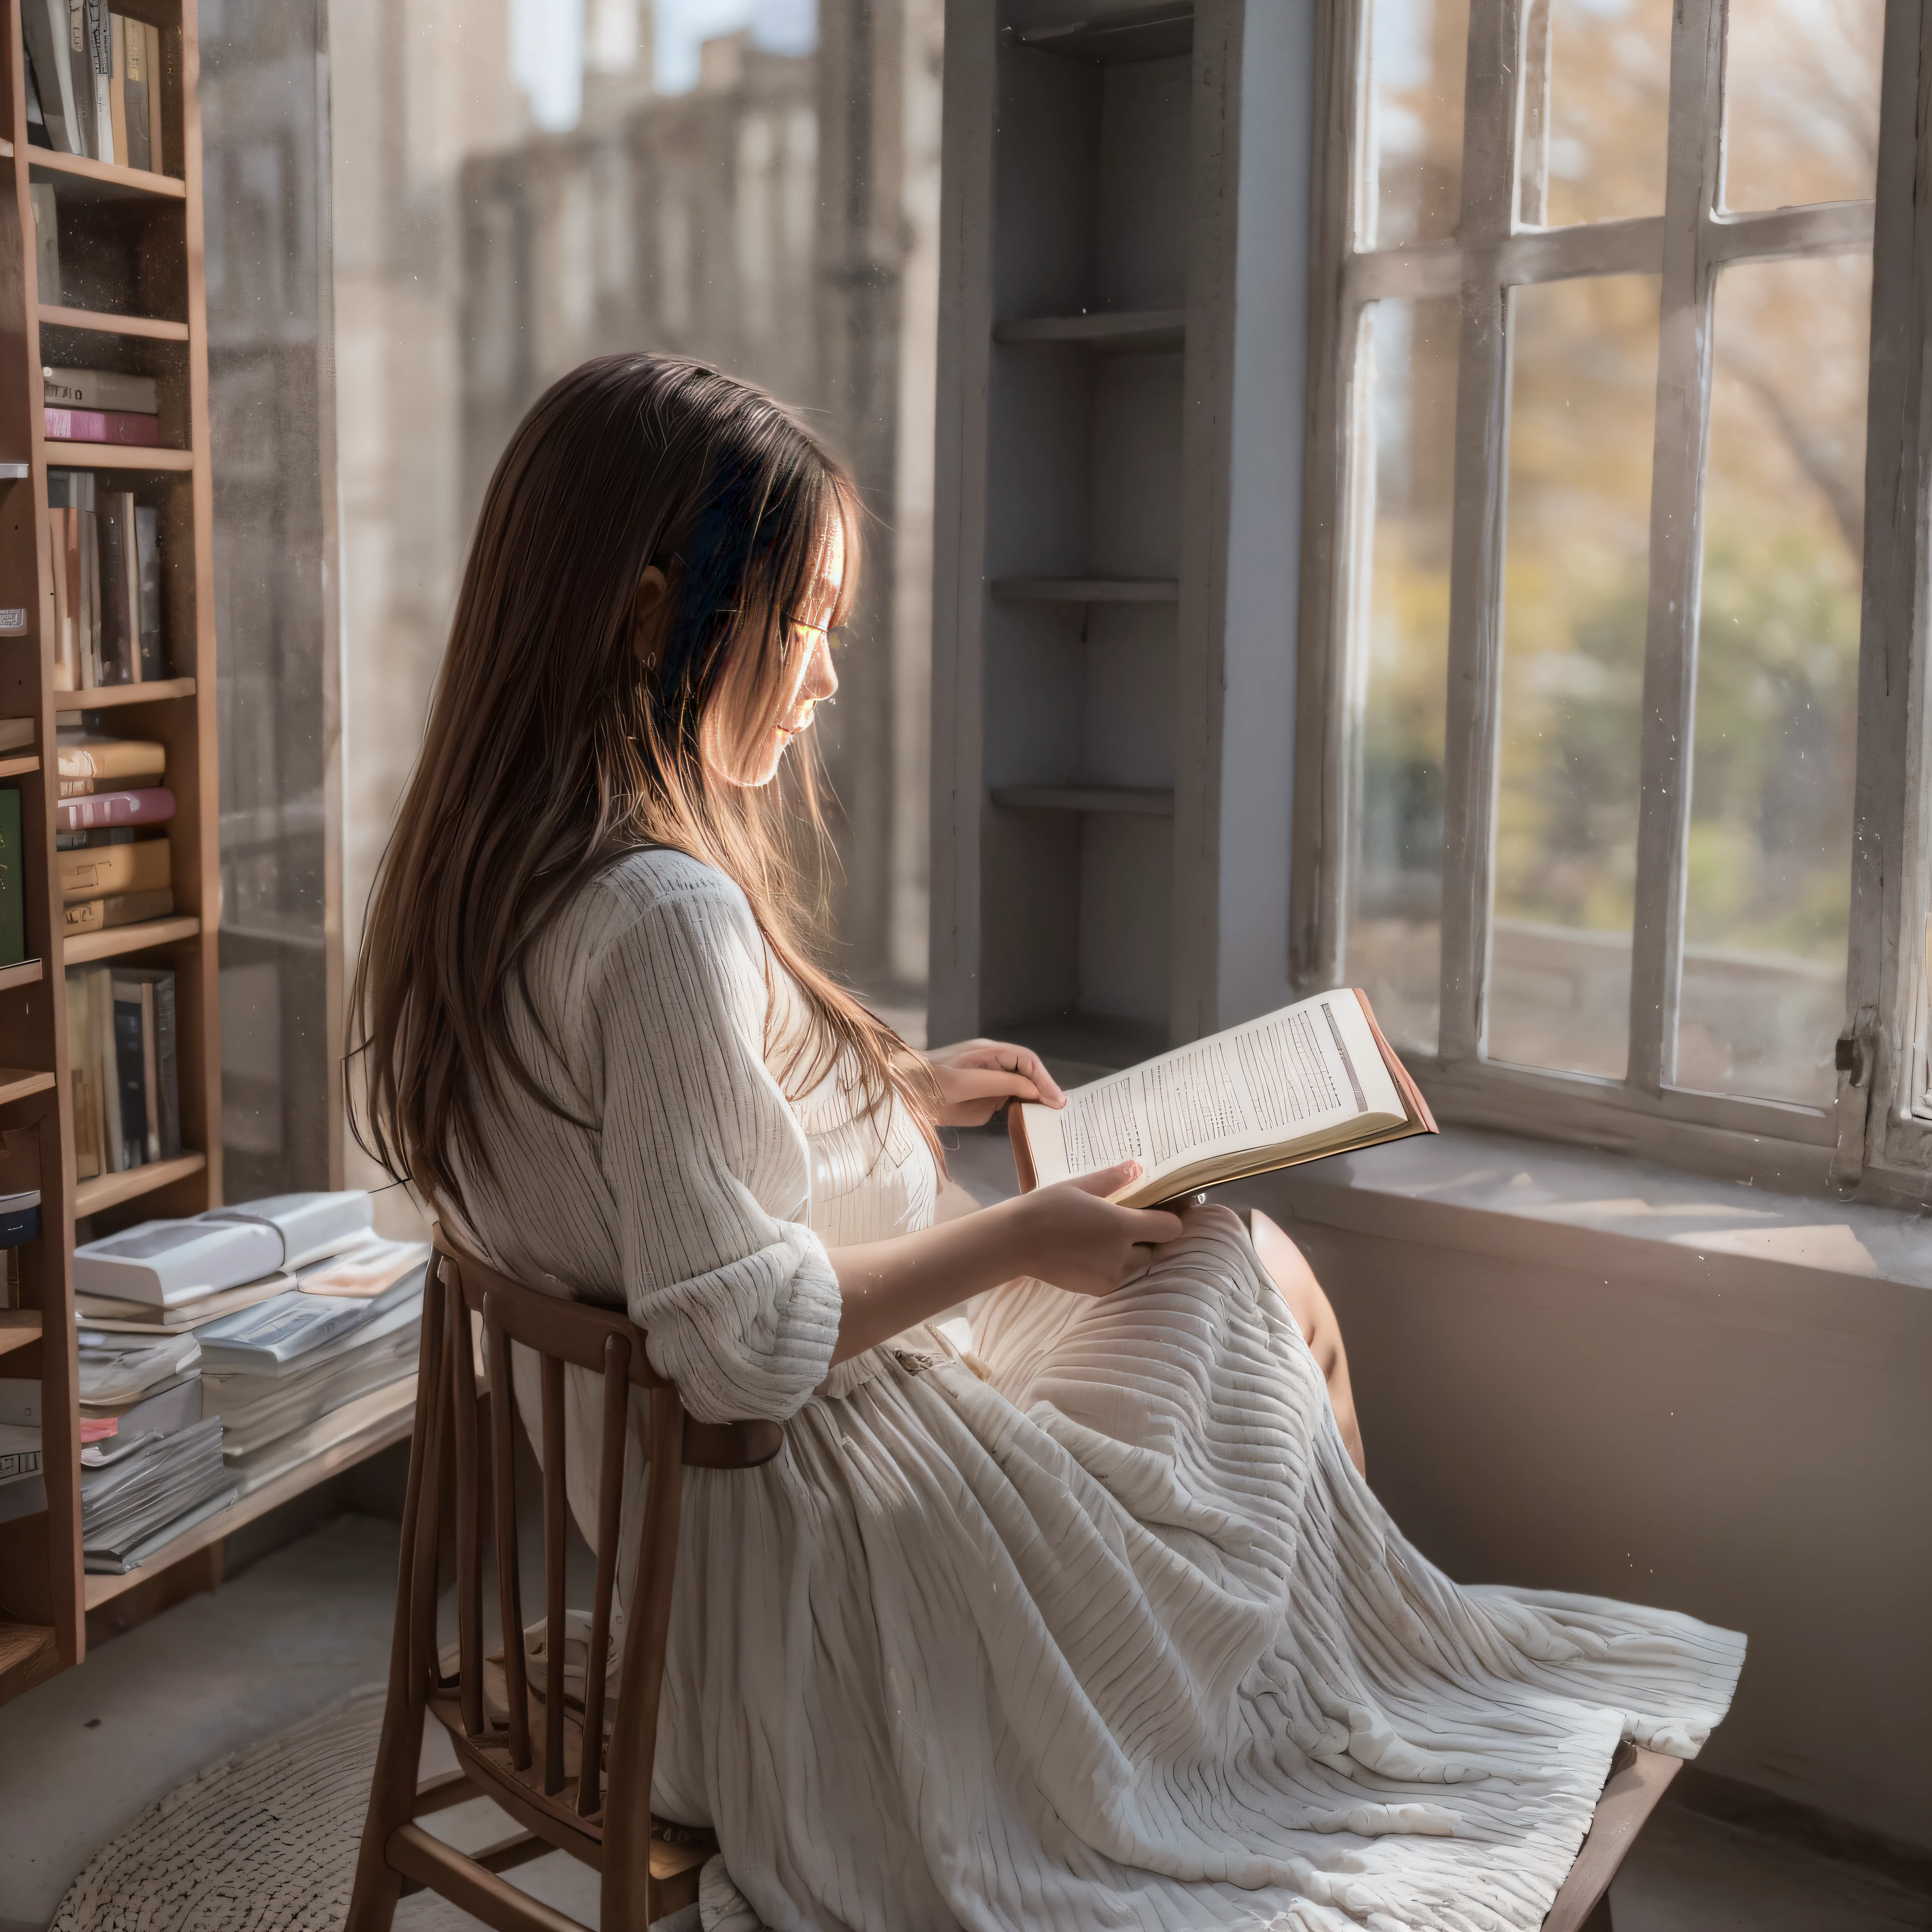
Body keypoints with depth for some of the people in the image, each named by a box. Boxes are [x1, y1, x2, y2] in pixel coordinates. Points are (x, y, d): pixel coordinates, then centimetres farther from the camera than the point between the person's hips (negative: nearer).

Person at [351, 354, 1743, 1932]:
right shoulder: (668, 918, -29)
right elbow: (743, 1341, -29)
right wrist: (1017, 1239, -17)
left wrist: (893, 1089, 11)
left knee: (1261, 1267, 16)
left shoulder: (496, 871, 2)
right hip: (819, 1527, -10)